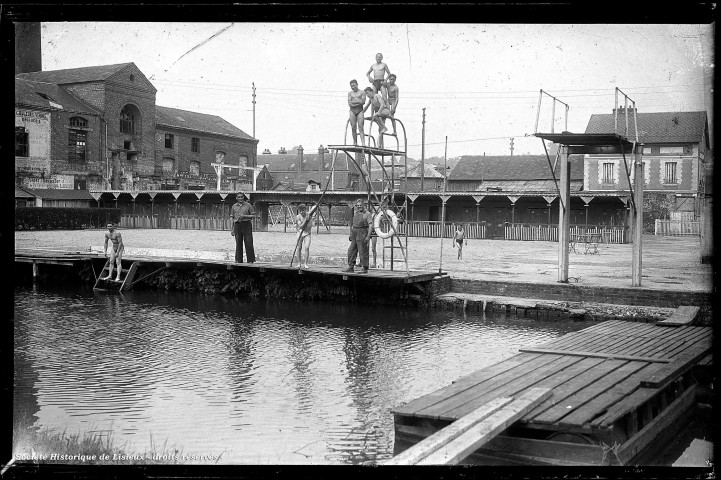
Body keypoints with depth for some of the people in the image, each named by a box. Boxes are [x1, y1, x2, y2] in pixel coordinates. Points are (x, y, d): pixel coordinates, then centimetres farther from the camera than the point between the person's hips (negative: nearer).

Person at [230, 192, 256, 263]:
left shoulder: (248, 205, 4)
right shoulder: (234, 206, 12)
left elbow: (253, 216, 3)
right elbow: (232, 218, 12)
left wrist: (244, 216, -12)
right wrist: (231, 229, 6)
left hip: (246, 224, -2)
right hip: (237, 225, 2)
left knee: (248, 242, -6)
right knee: (238, 243, 2)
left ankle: (251, 259, -2)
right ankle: (238, 259, 7)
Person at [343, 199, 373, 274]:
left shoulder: (367, 214, -7)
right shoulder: (355, 213, 15)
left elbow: (371, 225, -13)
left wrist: (368, 236, -21)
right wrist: (350, 234, 19)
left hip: (362, 235, -8)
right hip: (355, 235, 8)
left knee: (363, 252, -5)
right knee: (351, 251, 6)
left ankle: (365, 268, 1)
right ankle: (350, 267, 12)